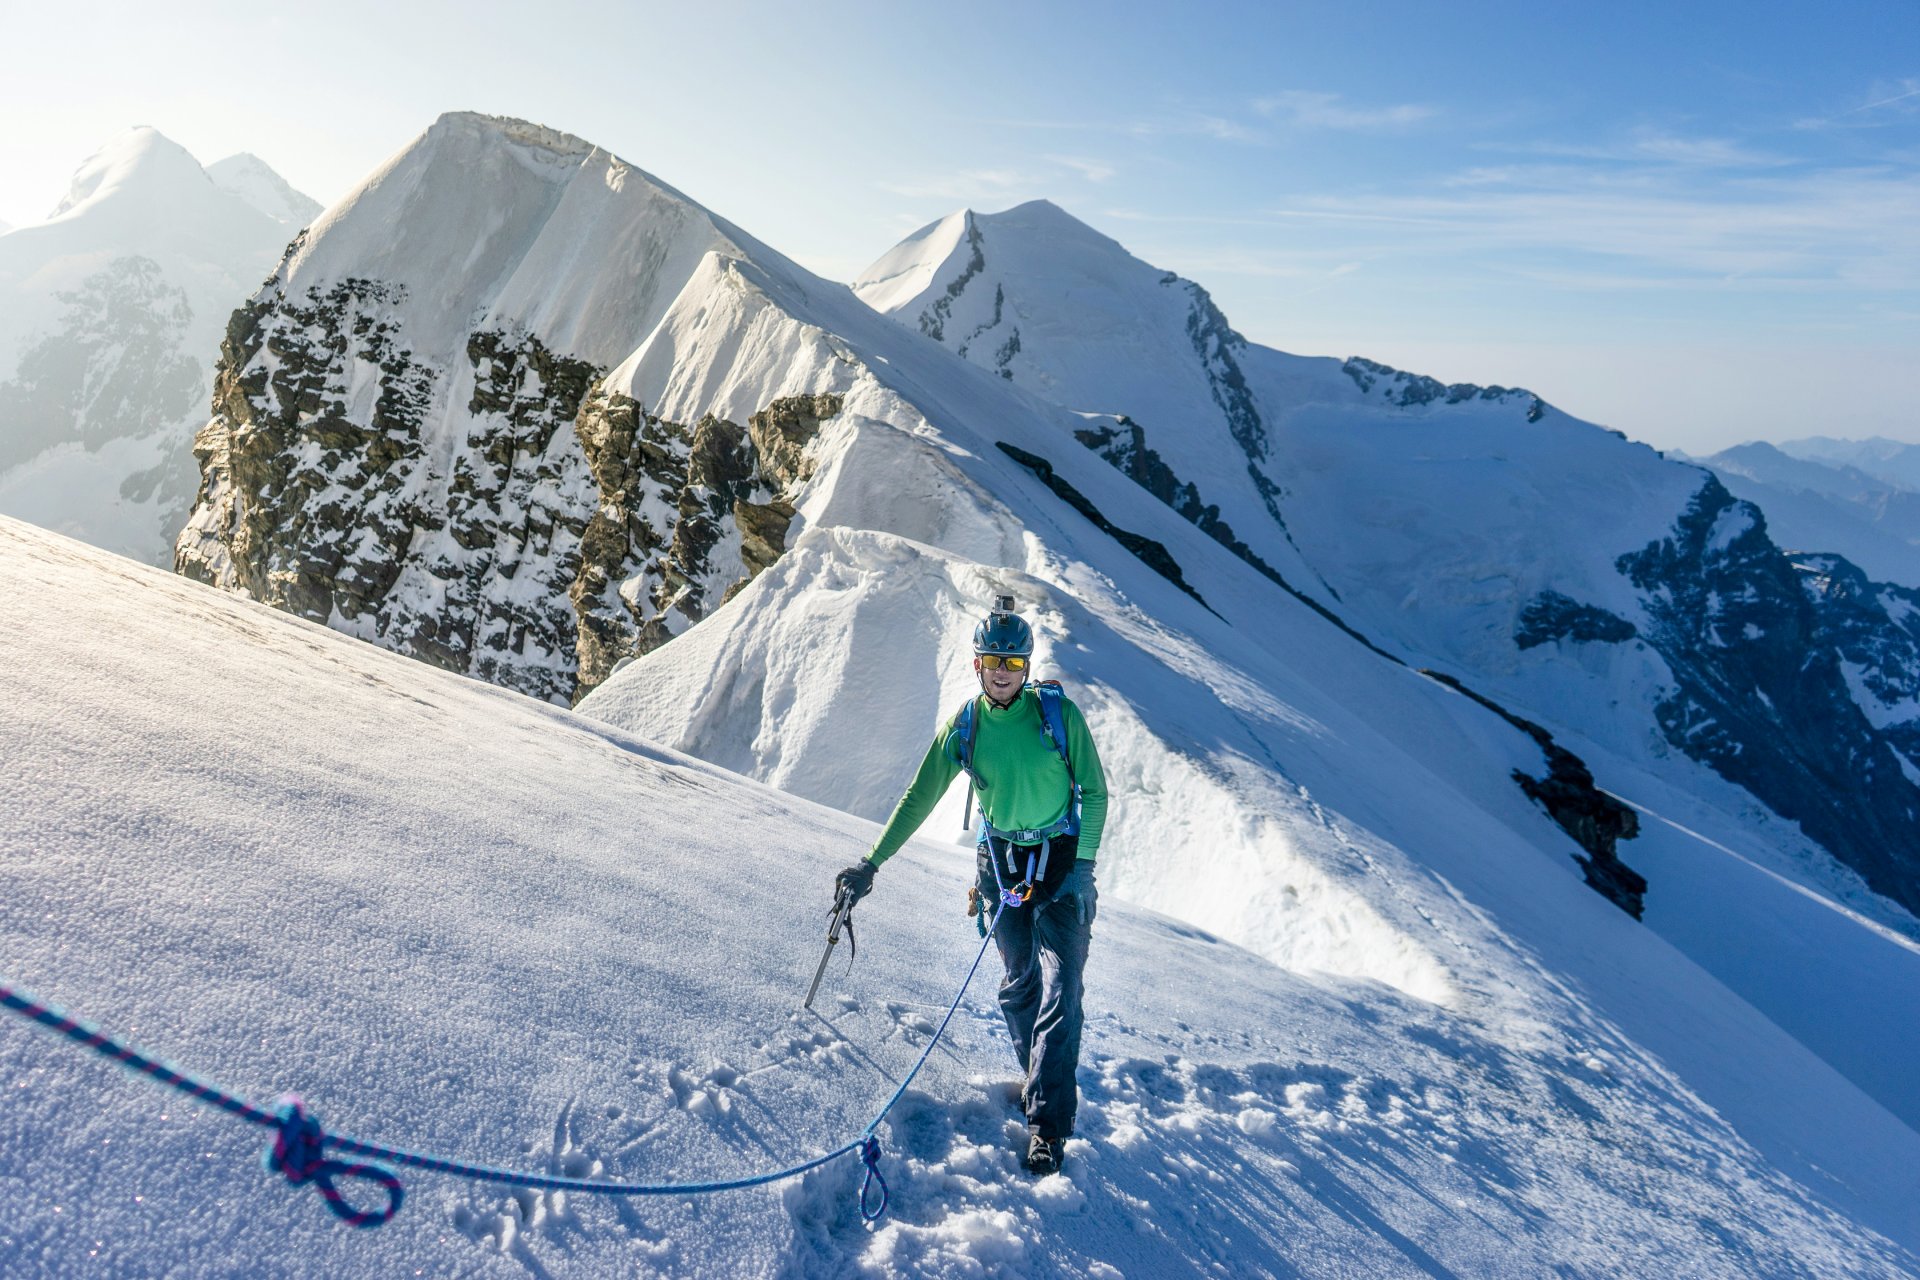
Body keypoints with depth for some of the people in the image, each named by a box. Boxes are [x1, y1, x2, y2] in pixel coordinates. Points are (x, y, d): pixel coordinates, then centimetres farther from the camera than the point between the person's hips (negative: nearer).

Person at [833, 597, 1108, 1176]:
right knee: (1017, 984, 10)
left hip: (1062, 859, -3)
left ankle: (1049, 1121, -4)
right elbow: (919, 799, 2)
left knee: (1059, 989, -9)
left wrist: (1079, 864, -13)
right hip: (1000, 862, 3)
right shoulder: (962, 726, -3)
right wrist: (870, 863, -2)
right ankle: (1043, 1081, 30)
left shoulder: (1058, 712, -11)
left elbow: (1094, 791, -5)